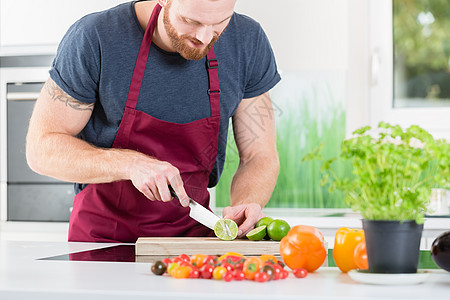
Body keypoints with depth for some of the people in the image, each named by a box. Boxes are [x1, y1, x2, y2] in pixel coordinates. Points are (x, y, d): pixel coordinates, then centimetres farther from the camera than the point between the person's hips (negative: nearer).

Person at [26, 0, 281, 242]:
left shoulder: (247, 42, -8)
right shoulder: (94, 39, -18)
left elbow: (260, 155, -1)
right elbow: (41, 148, -12)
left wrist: (243, 205, -23)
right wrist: (131, 165, -27)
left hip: (191, 231, 2)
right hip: (102, 236, -2)